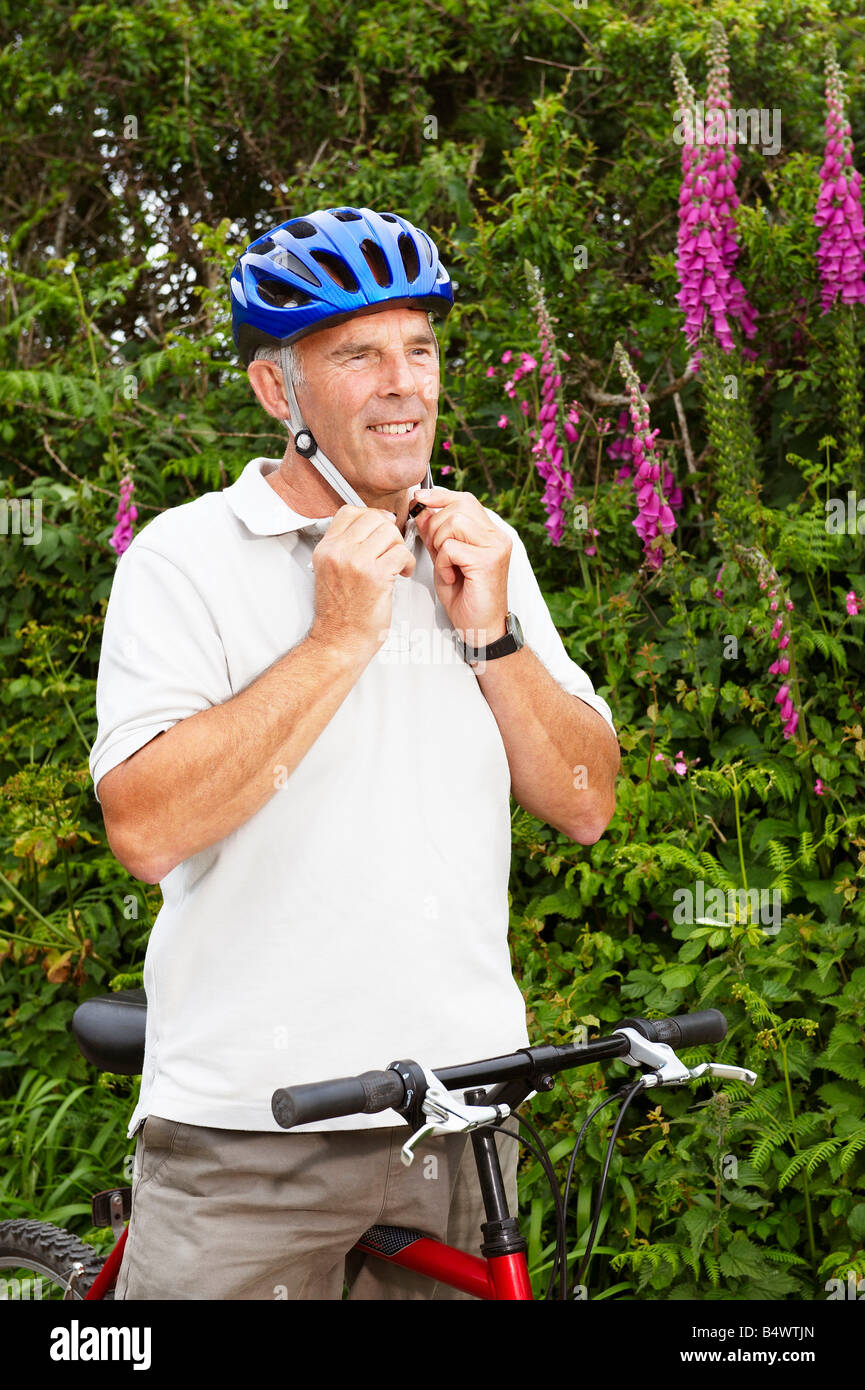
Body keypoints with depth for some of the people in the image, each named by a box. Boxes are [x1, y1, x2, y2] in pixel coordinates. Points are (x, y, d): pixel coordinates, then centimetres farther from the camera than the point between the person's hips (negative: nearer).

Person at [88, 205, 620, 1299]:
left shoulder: (483, 555, 10)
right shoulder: (187, 556, -6)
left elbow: (585, 805, 8)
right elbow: (146, 829, -17)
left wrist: (491, 634, -7)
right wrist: (339, 637, -17)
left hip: (463, 1111, 5)